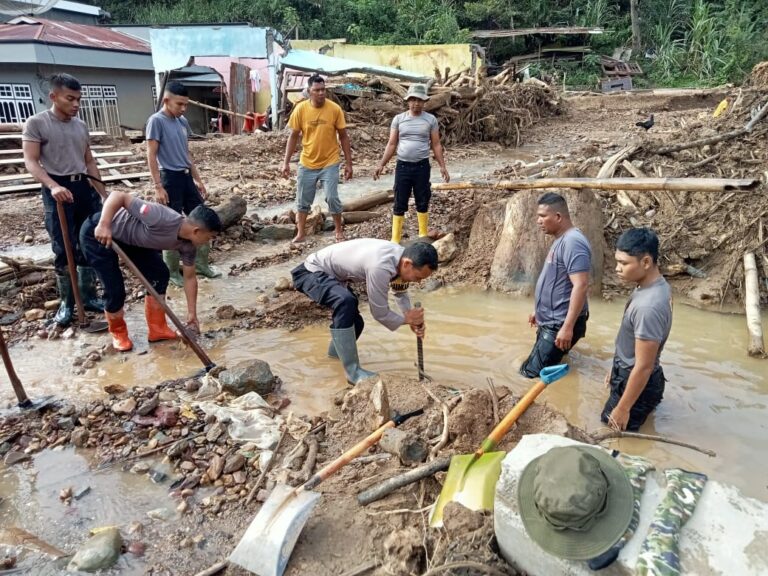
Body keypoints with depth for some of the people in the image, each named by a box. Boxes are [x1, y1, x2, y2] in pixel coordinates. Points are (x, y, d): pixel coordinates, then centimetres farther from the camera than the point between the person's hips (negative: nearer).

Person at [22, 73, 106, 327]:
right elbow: (31, 162, -12)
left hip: (84, 188, 5)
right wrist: (53, 186, -28)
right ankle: (67, 303, 11)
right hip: (58, 191, -5)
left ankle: (89, 296, 20)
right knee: (63, 250, -1)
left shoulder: (81, 125, 12)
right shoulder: (36, 123, -5)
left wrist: (100, 191, 13)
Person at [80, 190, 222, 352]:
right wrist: (104, 225, -46)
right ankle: (118, 333, 18)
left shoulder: (188, 245, -12)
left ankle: (157, 329, 15)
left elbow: (190, 277, 1)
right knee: (115, 290, -9)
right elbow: (119, 196, -36)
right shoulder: (162, 219, -38)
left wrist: (192, 313, 2)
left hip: (130, 237, 8)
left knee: (160, 275, 2)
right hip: (97, 232, -8)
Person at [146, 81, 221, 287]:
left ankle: (201, 263, 25)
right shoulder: (156, 121, -12)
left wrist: (198, 179, 17)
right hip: (170, 178, -8)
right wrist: (158, 186, -18)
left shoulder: (183, 121, 11)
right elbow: (151, 155, -14)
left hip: (187, 177, 8)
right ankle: (172, 272, 12)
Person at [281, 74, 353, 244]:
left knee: (332, 198, -6)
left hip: (330, 163, -2)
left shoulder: (335, 109, -9)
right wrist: (286, 162, -2)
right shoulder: (300, 109, -7)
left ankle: (339, 231, 14)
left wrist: (348, 163, -4)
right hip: (307, 163, 2)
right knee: (303, 200, 8)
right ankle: (301, 233, 23)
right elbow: (293, 137, 1)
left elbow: (343, 136, -2)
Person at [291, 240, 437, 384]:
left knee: (355, 322, 17)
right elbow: (380, 313, -27)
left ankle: (336, 350, 50)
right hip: (310, 272, -9)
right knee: (346, 302, -36)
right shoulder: (380, 267, -37)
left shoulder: (401, 255, -8)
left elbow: (401, 292, 10)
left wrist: (413, 320, -3)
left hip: (331, 274, 10)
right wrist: (406, 319, -11)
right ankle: (352, 371, -24)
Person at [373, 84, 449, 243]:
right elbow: (391, 144, 5)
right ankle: (395, 239, 8)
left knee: (422, 202, 9)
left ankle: (423, 235, 22)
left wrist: (442, 166, 0)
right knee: (399, 204, 2)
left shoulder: (431, 119, 2)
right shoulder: (398, 119, 3)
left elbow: (436, 145, 5)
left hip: (422, 166, 0)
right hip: (402, 166, 0)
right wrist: (381, 165, -2)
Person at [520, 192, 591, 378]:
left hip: (560, 325, -11)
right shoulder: (561, 240, 12)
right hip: (550, 322, 11)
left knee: (530, 373, -9)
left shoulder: (573, 241, -21)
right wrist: (539, 311, 27)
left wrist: (568, 327, -30)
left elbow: (581, 285, -28)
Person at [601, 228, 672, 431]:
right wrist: (617, 369, 22)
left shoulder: (649, 306, -34)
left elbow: (644, 367, -28)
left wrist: (623, 409, -19)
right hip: (628, 375, 10)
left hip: (636, 384, -10)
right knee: (611, 433, 25)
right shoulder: (654, 286, -2)